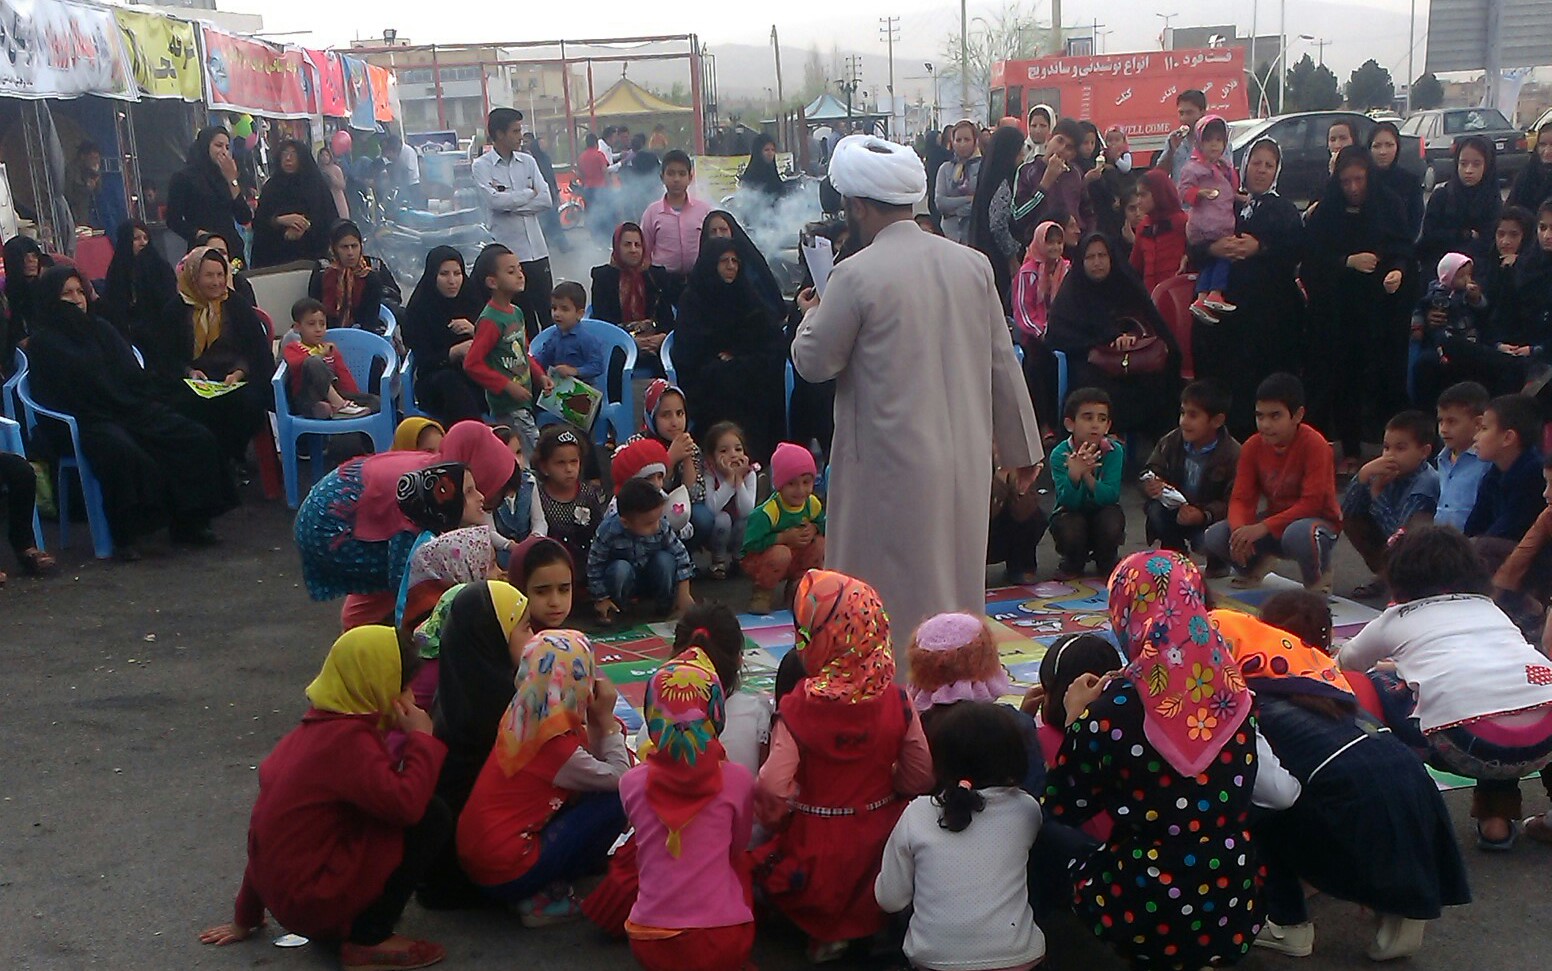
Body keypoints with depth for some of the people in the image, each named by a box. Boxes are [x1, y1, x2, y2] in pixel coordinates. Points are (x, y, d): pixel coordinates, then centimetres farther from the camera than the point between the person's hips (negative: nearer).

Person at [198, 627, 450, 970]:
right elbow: (406, 803, -32)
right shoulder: (348, 739, -19)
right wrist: (421, 737, -14)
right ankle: (369, 941, -7)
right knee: (432, 818, -14)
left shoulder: (317, 727, 11)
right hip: (315, 902, -10)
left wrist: (246, 917, 27)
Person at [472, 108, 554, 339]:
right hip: (507, 251, -3)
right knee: (522, 316, 5)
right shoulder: (481, 166, -2)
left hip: (537, 249, 3)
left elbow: (547, 201, -1)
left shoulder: (528, 162, 9)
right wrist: (530, 193, -5)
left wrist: (510, 202, -10)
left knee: (547, 312, 6)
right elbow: (495, 201, -18)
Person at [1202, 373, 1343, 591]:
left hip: (1316, 521, -5)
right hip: (1273, 524, 5)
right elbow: (1241, 499, -8)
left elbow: (1312, 503, -25)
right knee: (1215, 537, -18)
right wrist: (1240, 530, -31)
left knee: (1298, 534, -41)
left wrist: (1262, 528, -33)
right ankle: (1254, 566, 16)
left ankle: (1317, 580, -6)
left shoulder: (1314, 445, -21)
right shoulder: (1253, 446, -6)